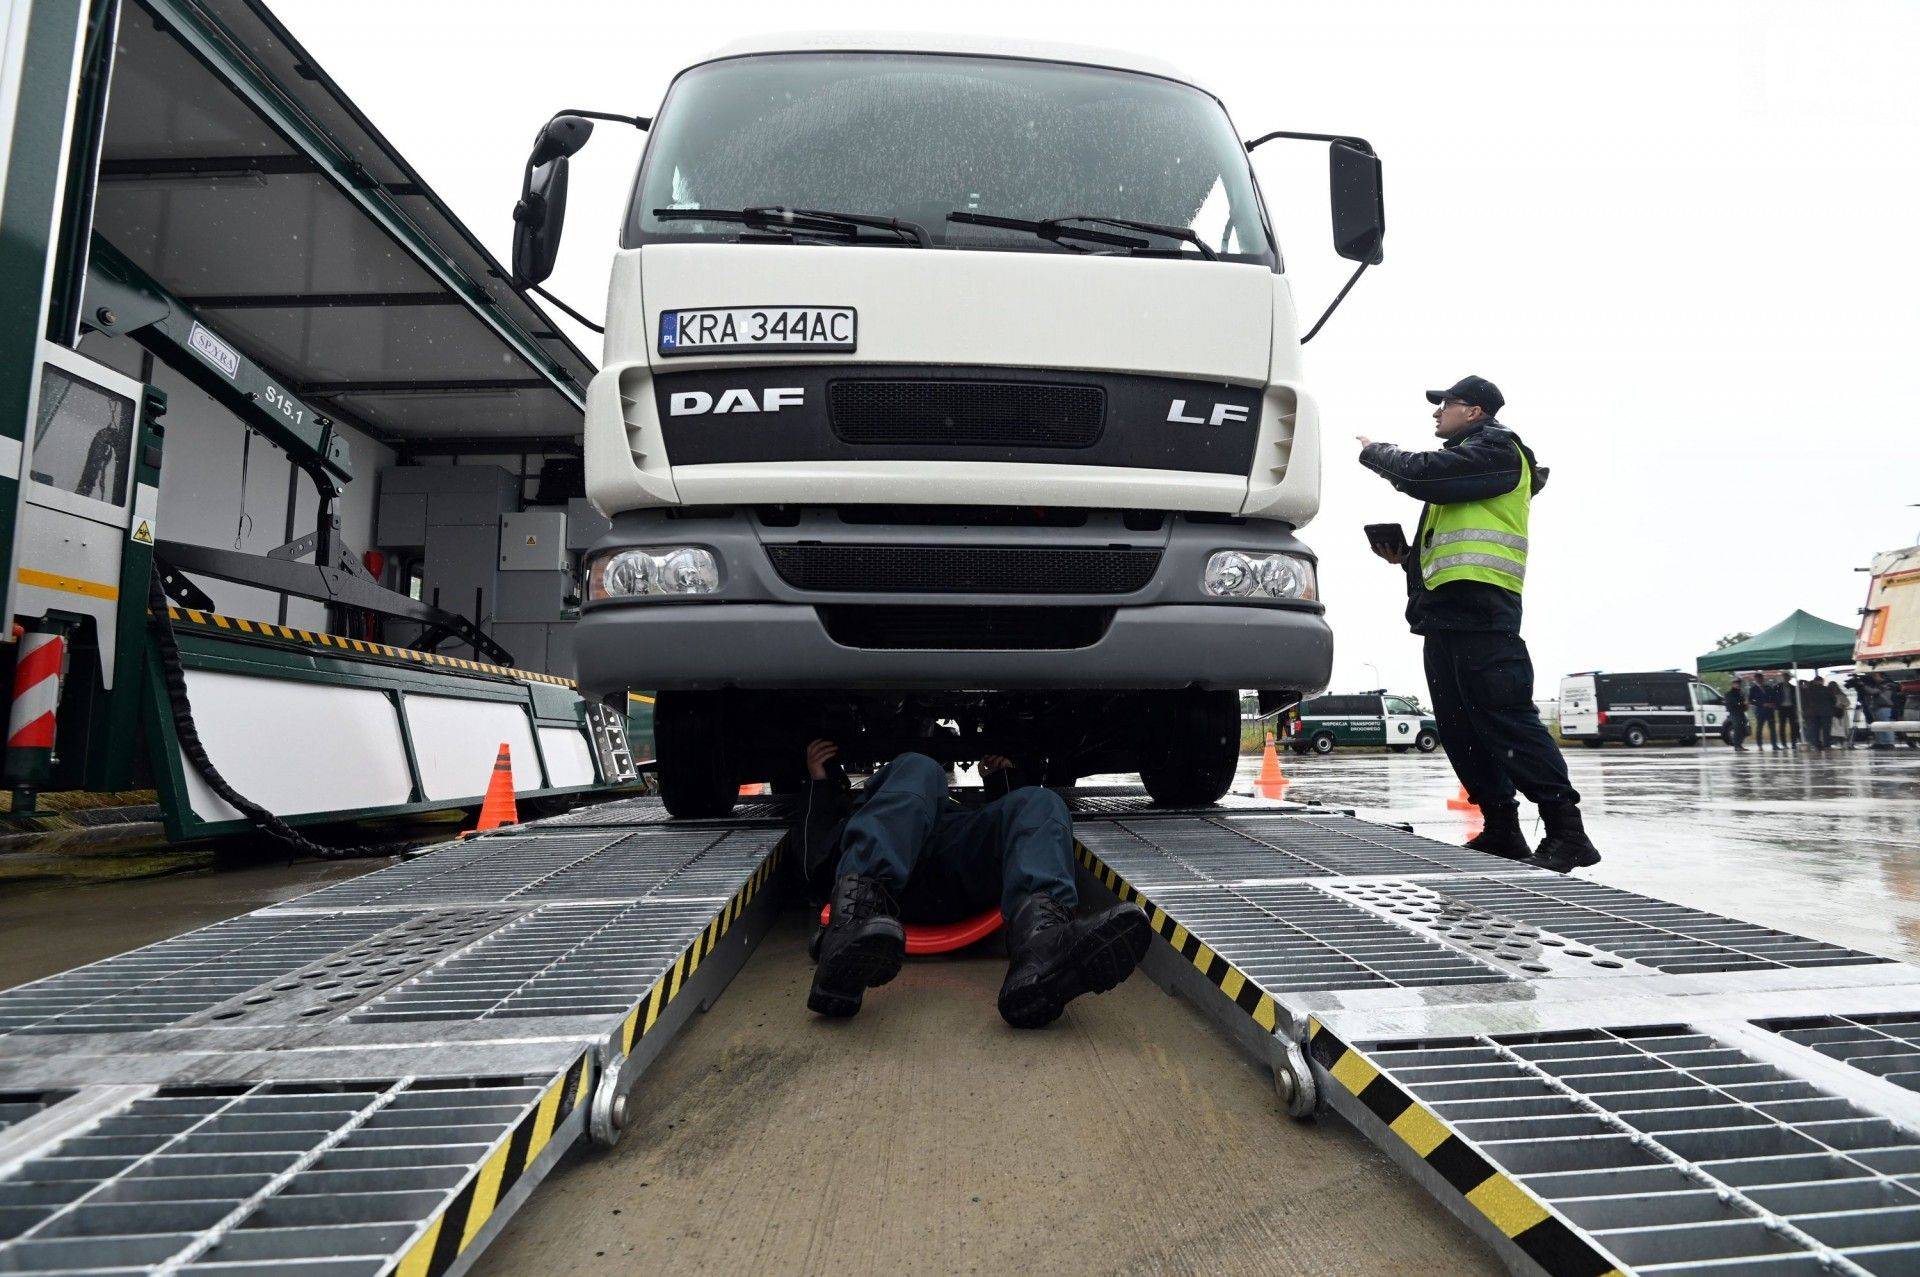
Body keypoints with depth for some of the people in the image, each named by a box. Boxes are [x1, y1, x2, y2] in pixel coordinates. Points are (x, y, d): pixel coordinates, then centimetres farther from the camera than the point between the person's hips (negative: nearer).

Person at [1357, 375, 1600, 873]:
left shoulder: (1496, 450, 0)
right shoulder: (1465, 464, 30)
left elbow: (1422, 473, -14)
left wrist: (1373, 452, 4)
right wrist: (1406, 555, 15)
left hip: (1477, 609, -10)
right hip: (1447, 613, 10)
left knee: (1505, 720, -14)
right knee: (1459, 729, 7)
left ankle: (1566, 831, -10)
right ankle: (1502, 830, 12)